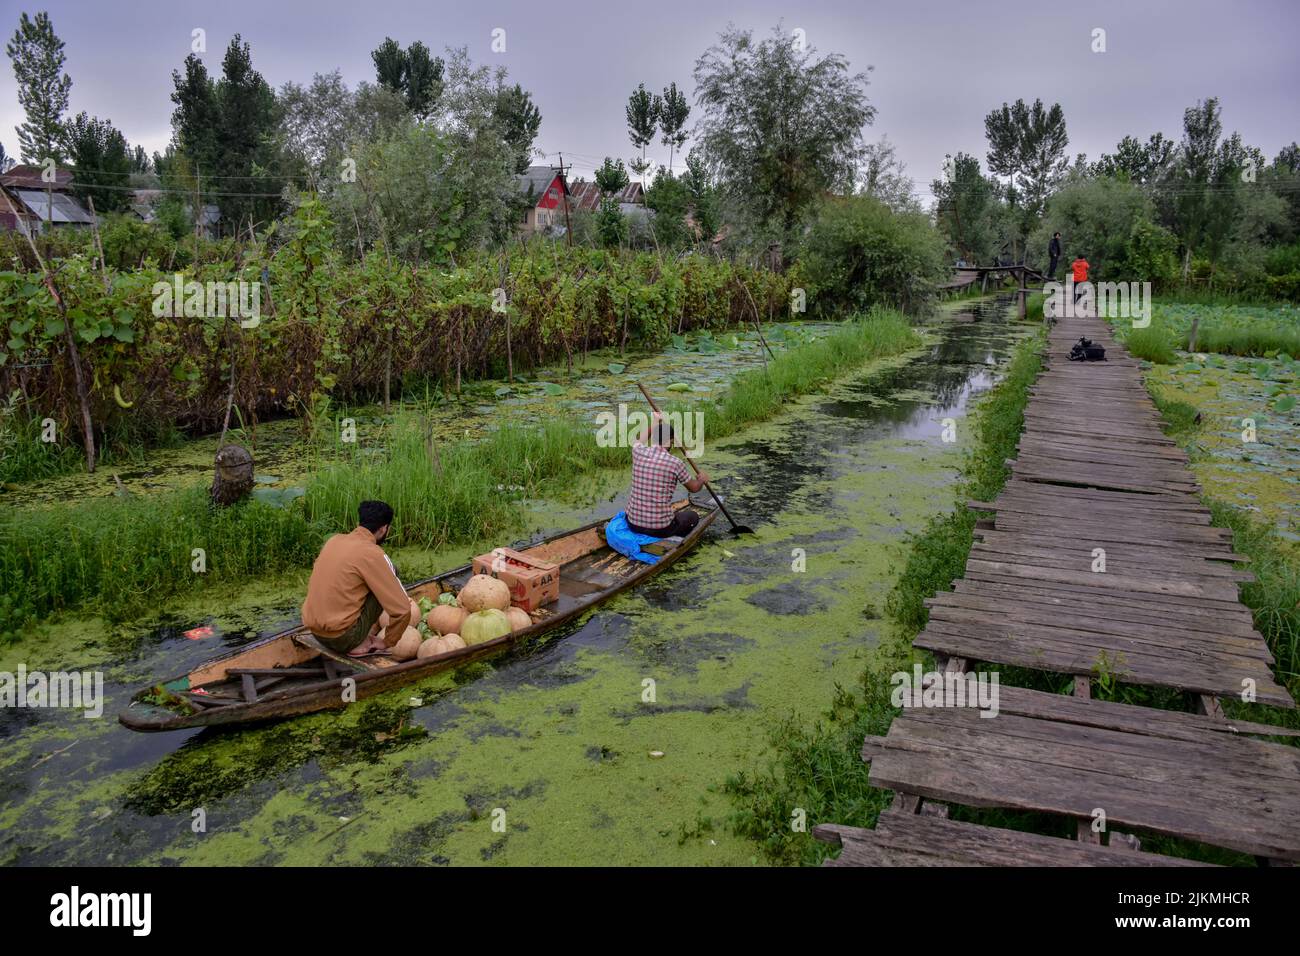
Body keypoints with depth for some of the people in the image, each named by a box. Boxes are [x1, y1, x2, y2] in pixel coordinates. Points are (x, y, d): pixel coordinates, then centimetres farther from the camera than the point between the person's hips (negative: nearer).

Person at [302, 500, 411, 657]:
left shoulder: (334, 540, 6)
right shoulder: (372, 554, -15)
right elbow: (402, 609, -17)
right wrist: (387, 642, 1)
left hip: (315, 631, 8)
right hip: (342, 636, -7)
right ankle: (360, 644, 3)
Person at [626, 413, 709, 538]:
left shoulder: (639, 453, -5)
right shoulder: (675, 462, -13)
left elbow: (639, 441, 24)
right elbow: (694, 488, 6)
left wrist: (653, 422, 36)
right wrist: (702, 479, 27)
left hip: (633, 524, 3)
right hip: (660, 529, -3)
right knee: (692, 516, 26)